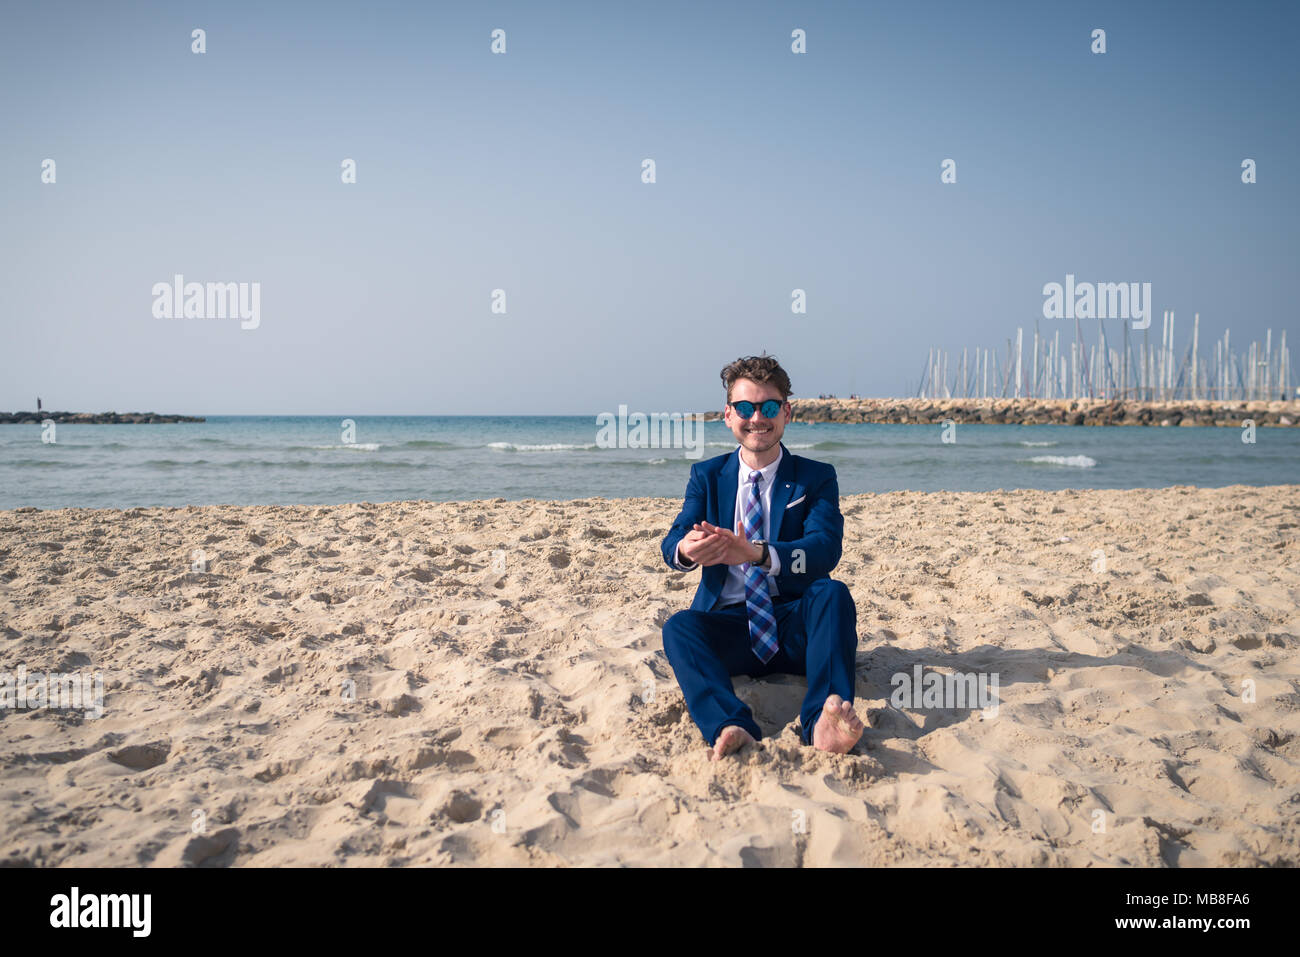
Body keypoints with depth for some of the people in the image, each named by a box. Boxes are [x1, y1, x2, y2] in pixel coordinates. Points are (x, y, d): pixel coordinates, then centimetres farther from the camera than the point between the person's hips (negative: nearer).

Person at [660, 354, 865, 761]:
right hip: (731, 626, 1)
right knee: (679, 626, -27)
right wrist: (686, 549, -32)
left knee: (833, 592, -30)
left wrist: (758, 554, -35)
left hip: (796, 625, -1)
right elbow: (672, 542, -3)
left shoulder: (817, 478, 6)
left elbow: (826, 549, -13)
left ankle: (822, 723, -48)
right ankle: (731, 729, -48)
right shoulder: (706, 476, 12)